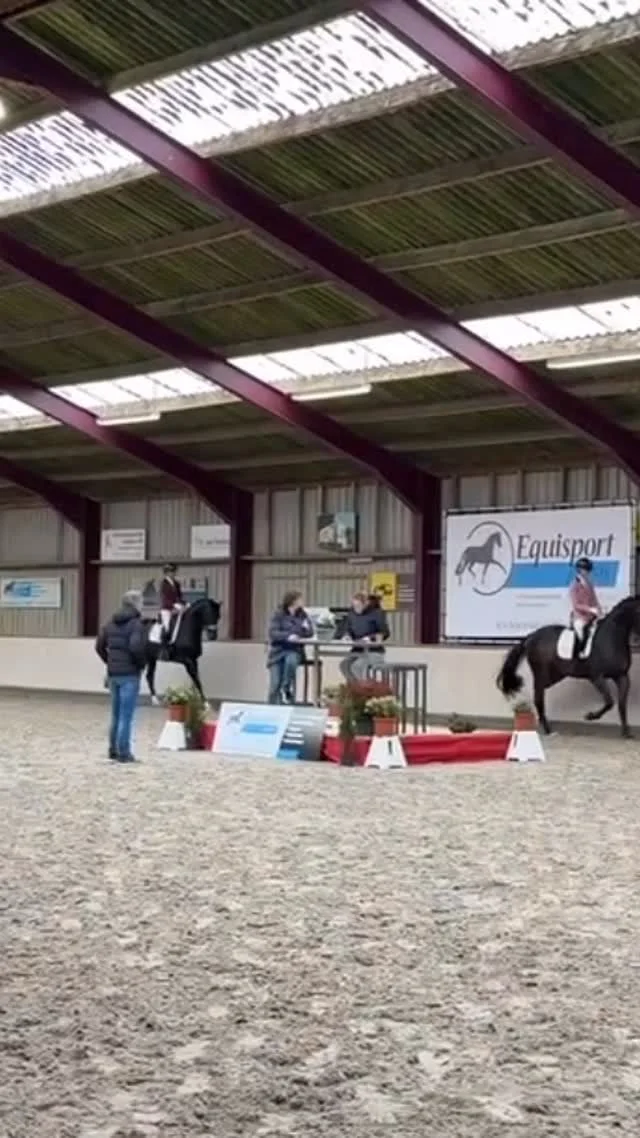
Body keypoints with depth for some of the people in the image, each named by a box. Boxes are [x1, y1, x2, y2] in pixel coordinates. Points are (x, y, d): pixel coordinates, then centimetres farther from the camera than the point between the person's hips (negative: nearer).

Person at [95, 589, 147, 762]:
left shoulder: (111, 623, 10)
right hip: (130, 674, -7)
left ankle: (113, 749, 22)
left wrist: (109, 662, 16)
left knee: (116, 714, 17)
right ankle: (124, 753, 0)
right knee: (126, 715, -2)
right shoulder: (136, 624, -13)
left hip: (113, 674, 7)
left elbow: (99, 646, 11)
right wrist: (141, 663, -11)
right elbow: (136, 647, -27)